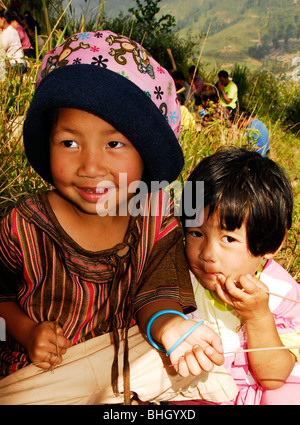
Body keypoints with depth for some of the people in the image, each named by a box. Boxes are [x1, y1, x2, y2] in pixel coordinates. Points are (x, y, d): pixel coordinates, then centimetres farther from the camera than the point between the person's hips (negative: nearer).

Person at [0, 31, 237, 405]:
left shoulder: (157, 219, -13)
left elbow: (155, 292, -13)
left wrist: (169, 325, -36)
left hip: (124, 357, 2)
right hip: (40, 370, -1)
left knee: (214, 376, -15)